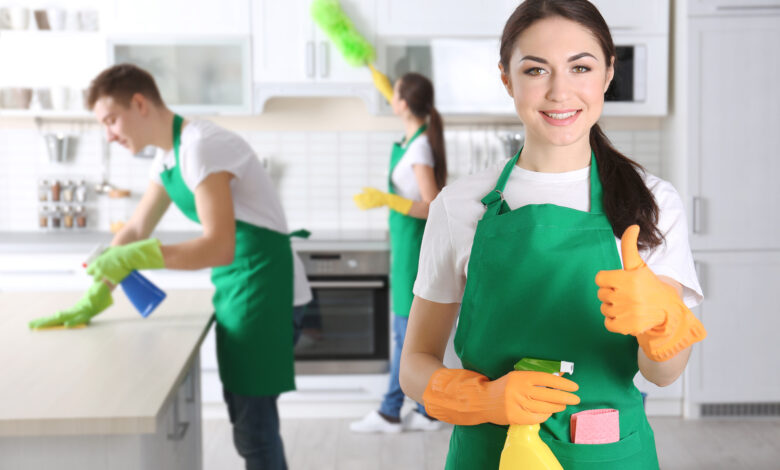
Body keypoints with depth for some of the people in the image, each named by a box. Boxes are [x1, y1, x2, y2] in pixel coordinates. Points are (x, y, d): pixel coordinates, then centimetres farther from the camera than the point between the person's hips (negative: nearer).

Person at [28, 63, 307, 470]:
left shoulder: (199, 146, -18)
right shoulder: (167, 157, 12)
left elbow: (219, 247, -25)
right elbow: (134, 233, 14)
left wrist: (133, 258, -27)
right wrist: (92, 301, 6)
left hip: (262, 285, -10)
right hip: (234, 286, 10)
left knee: (253, 425, -5)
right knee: (246, 419, 15)